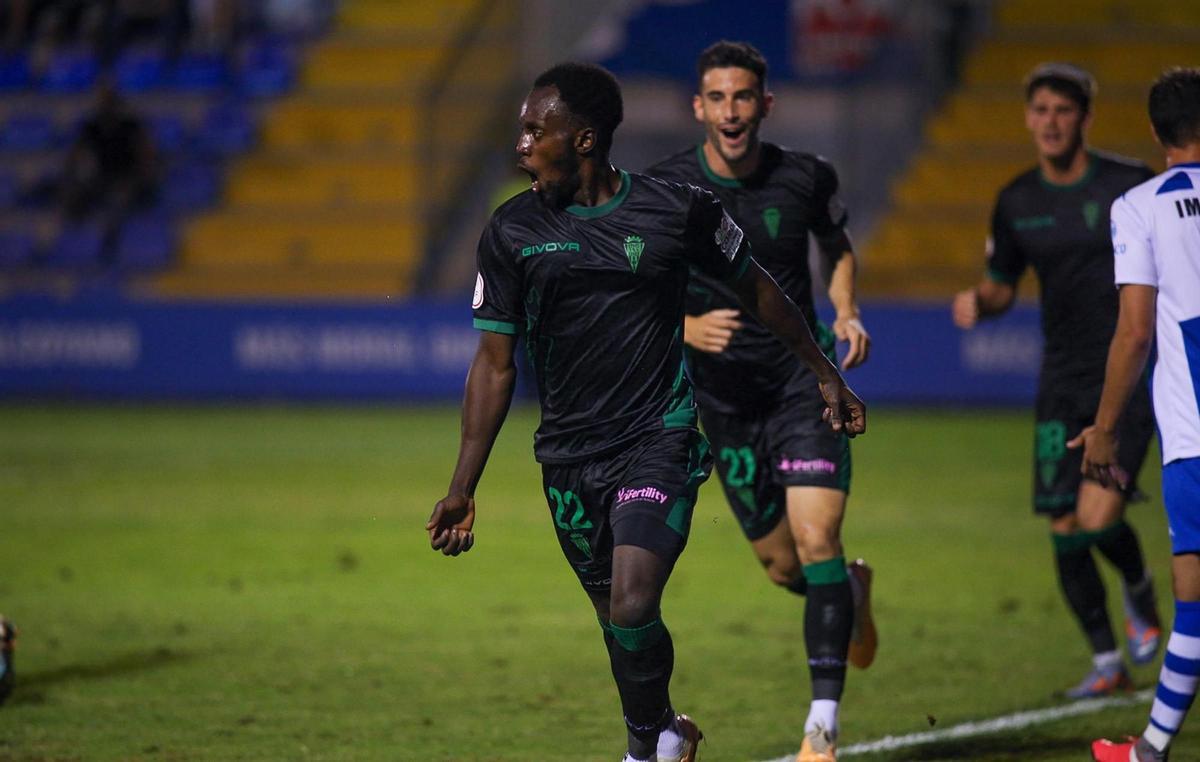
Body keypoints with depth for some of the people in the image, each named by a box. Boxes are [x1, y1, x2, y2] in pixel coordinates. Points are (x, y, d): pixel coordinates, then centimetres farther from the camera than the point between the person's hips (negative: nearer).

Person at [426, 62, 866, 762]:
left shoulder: (677, 209, -4)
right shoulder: (512, 232, 1)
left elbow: (757, 289, 12)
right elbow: (496, 362, 6)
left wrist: (826, 376, 18)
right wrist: (463, 488, 4)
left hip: (659, 441, -3)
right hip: (569, 459, 3)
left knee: (631, 609, -20)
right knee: (616, 619, 10)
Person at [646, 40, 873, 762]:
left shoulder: (806, 177, -5)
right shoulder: (663, 189, -8)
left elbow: (838, 246, 16)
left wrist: (848, 312, -3)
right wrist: (688, 330, -22)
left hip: (804, 382, -1)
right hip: (724, 394, 1)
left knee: (816, 538, -18)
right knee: (783, 566, 8)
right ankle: (851, 592, 45)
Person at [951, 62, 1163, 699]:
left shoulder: (1131, 186, -7)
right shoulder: (1017, 203, 6)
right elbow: (1001, 286, 17)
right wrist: (977, 302, -5)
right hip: (1064, 379, 4)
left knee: (1098, 517, -17)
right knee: (1064, 528, 1)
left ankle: (1141, 594, 17)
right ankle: (1107, 663, 17)